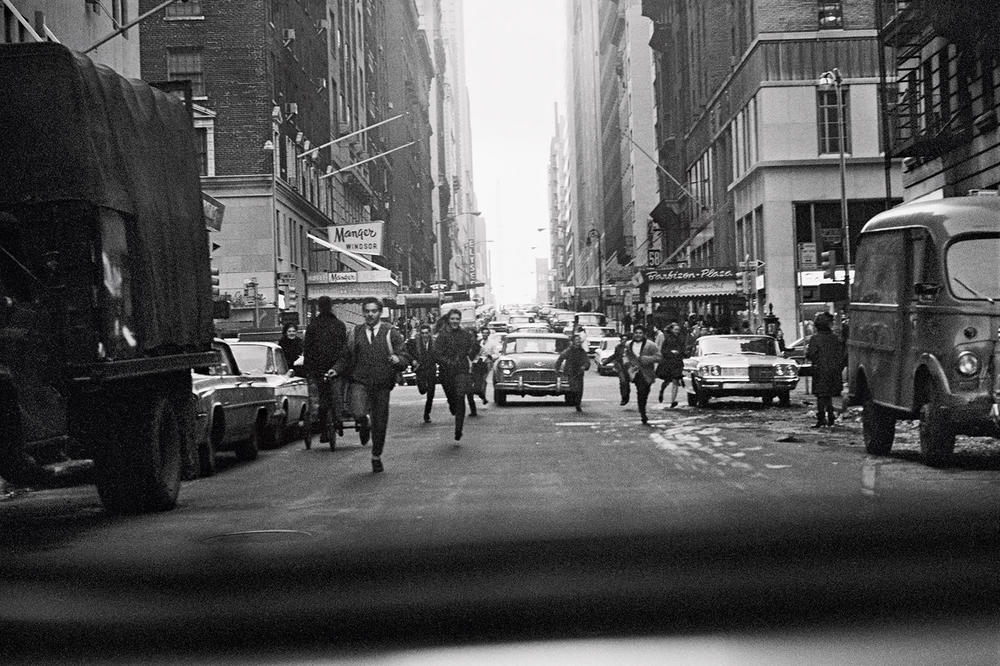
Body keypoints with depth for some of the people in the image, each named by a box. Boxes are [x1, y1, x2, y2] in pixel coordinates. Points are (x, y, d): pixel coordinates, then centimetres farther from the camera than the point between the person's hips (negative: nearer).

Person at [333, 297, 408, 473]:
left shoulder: (391, 333, 3)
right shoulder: (355, 333, 10)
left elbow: (404, 359, -1)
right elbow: (347, 358, 17)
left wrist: (397, 360, -23)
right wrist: (336, 370, 1)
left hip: (382, 385, 0)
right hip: (360, 381, 0)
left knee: (380, 424, 5)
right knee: (358, 414, -26)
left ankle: (376, 457, 27)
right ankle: (364, 425, 11)